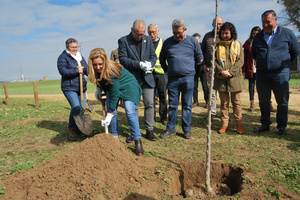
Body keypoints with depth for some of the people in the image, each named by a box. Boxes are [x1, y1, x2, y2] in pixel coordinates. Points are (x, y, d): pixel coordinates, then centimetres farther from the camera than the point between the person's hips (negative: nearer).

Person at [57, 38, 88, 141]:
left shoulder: (80, 57, 19)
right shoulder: (62, 57, -2)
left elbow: (86, 69, 20)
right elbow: (62, 70, -16)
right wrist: (76, 71, -22)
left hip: (81, 87, 7)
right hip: (69, 87, -7)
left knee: (82, 108, 6)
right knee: (76, 107, -19)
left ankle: (78, 128, 22)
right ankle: (72, 130, -6)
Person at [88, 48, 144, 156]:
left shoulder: (112, 70, -35)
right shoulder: (95, 70, -15)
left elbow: (114, 94, -30)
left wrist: (110, 114, -26)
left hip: (128, 87, -6)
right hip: (112, 88, 7)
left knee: (130, 111, -20)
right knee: (112, 111, -5)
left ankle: (137, 141, -12)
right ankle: (114, 137, 10)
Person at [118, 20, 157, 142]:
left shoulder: (148, 40, 11)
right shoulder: (123, 41, -1)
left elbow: (153, 56, 12)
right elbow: (123, 59, -10)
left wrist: (149, 64, -11)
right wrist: (139, 64, -20)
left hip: (147, 77, 3)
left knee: (149, 104, 2)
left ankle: (149, 130, 14)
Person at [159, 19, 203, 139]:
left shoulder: (193, 41, 4)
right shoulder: (168, 42, 6)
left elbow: (199, 58, 15)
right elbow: (162, 58, 19)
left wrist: (190, 67, 13)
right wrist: (167, 70, 12)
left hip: (188, 77, -1)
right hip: (172, 78, 1)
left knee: (187, 105, 5)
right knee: (172, 105, 6)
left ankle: (186, 129, 16)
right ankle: (170, 129, 16)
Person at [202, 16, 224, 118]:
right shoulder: (208, 36, 12)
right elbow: (202, 51, 15)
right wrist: (204, 64, 4)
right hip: (210, 68, 2)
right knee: (211, 90, 7)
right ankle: (213, 112, 18)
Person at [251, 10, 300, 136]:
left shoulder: (286, 33, 5)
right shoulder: (258, 37, 12)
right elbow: (253, 54, 24)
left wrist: (284, 63, 14)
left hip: (280, 73, -2)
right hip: (262, 74, 3)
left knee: (282, 102, 1)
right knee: (263, 101, 7)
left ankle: (282, 127, 14)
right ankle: (265, 124, 21)